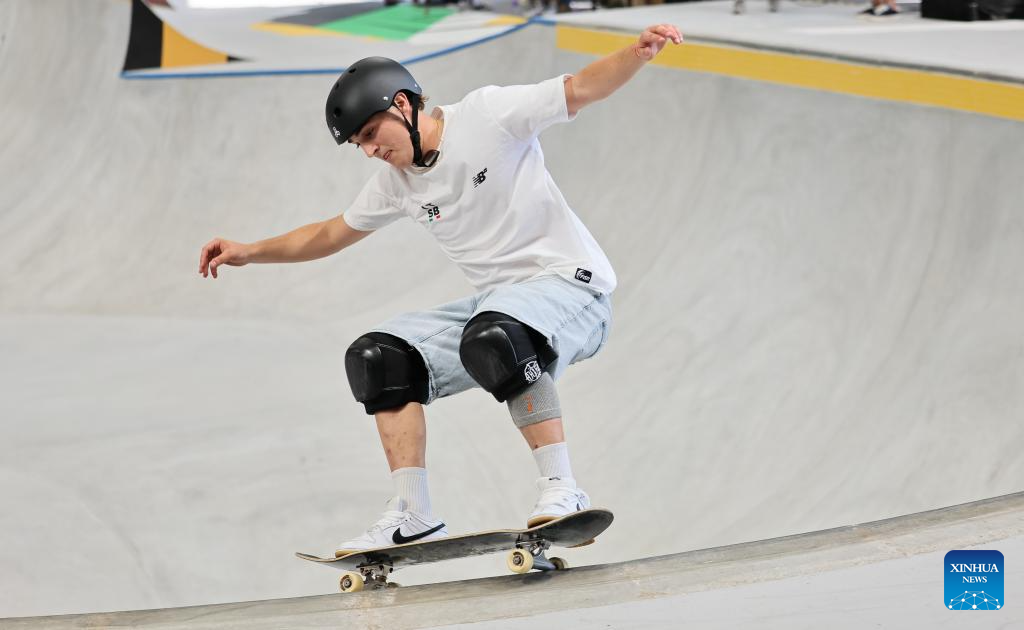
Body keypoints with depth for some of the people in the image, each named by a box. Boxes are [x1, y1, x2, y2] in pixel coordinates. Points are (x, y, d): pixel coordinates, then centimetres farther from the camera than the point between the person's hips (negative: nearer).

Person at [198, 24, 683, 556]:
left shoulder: (488, 114, -9)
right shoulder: (395, 182, 10)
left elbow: (582, 89, -15)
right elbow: (331, 234, 26)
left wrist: (638, 52, -33)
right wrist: (249, 252, 24)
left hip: (569, 283, -8)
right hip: (495, 304, 8)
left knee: (492, 338, -38)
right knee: (377, 357, -5)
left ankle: (561, 489, -34)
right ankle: (413, 518, -9)